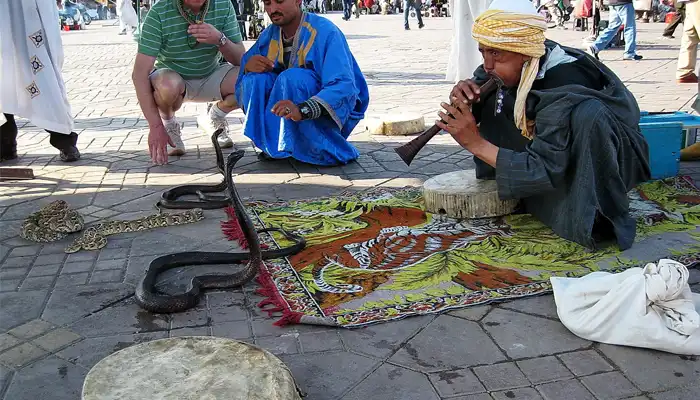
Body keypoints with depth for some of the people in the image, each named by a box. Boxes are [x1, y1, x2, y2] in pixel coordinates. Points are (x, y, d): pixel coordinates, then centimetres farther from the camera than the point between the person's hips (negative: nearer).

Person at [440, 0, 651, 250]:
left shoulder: (564, 86, -34)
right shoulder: (515, 69, -14)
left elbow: (545, 170, -34)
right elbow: (479, 107, 0)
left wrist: (476, 143, -36)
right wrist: (462, 98, -25)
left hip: (609, 161, -7)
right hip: (560, 153, 7)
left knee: (589, 114, -39)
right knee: (492, 100, -8)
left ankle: (603, 218, -23)